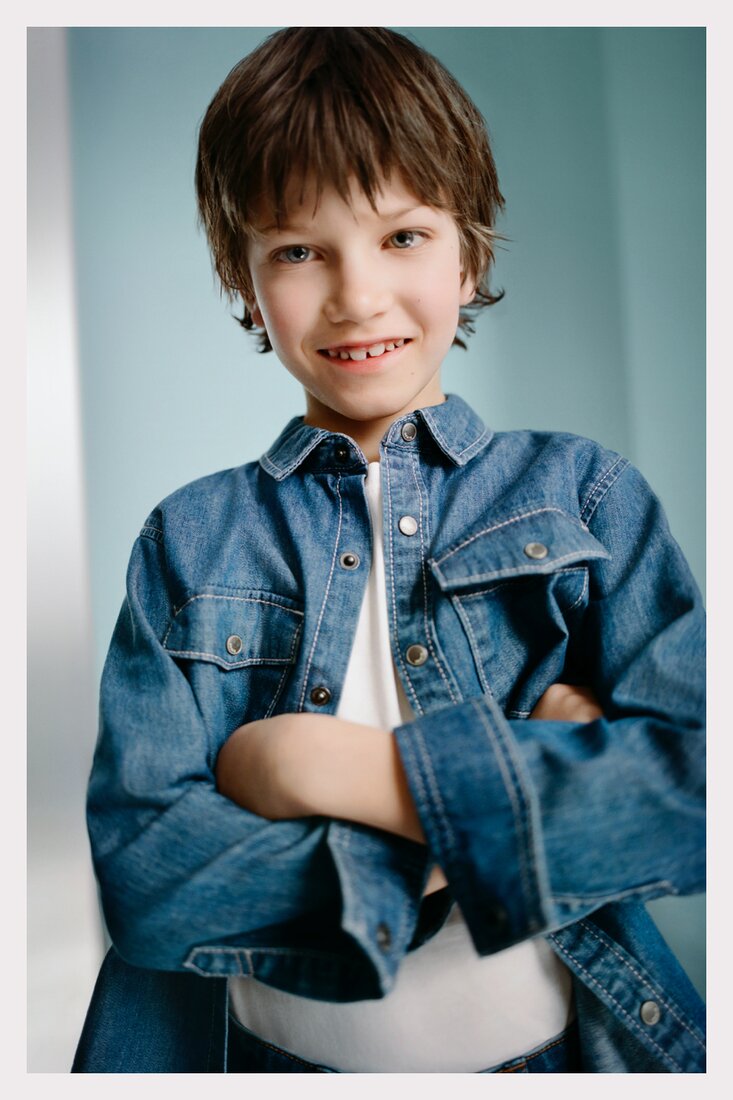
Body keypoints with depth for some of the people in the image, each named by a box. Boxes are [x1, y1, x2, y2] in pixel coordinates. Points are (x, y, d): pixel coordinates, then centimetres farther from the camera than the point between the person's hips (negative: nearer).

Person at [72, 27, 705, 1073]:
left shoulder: (585, 491, -5)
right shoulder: (189, 542, -4)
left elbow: (697, 783, -15)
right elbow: (139, 870, -13)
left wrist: (341, 766, -19)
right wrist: (516, 778, -19)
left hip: (551, 1046, 1)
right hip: (272, 1050, 0)